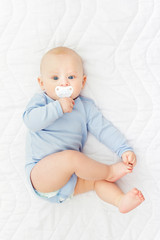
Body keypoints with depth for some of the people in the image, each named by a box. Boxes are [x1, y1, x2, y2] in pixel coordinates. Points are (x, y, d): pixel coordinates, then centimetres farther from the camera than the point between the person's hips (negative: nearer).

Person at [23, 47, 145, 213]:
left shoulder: (85, 106, 13)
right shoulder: (41, 100, 4)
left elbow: (104, 129, 8)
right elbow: (30, 120, -15)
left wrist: (124, 150, -4)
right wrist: (58, 108, -22)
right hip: (40, 173, -5)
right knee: (70, 156, -29)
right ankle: (109, 171, -12)